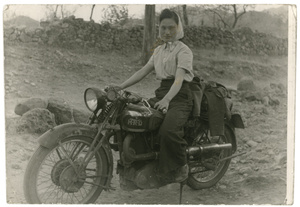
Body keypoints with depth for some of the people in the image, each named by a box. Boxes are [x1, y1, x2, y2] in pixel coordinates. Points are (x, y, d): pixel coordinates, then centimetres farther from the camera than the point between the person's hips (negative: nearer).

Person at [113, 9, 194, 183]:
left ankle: (182, 165, -8)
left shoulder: (183, 50, -6)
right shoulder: (159, 50, 18)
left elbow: (179, 79, -21)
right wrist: (121, 87, 3)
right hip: (162, 93, 8)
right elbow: (143, 71, 14)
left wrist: (166, 99, -38)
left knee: (168, 130, -33)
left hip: (180, 96, -7)